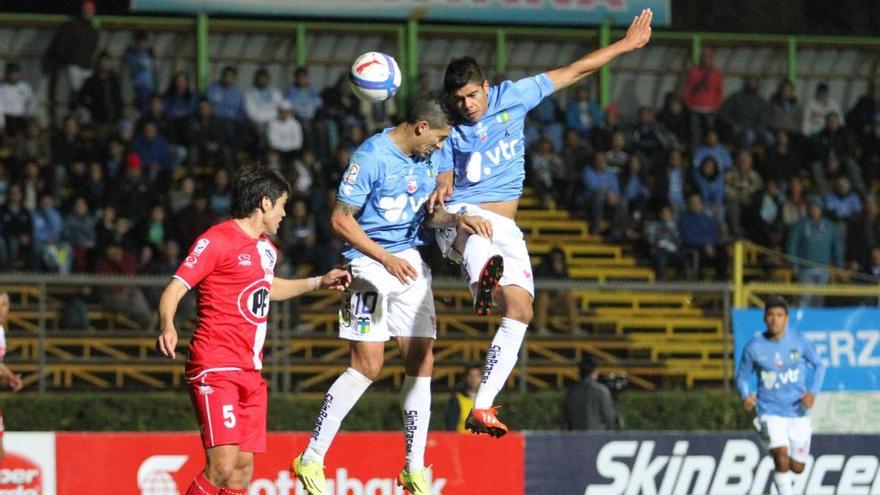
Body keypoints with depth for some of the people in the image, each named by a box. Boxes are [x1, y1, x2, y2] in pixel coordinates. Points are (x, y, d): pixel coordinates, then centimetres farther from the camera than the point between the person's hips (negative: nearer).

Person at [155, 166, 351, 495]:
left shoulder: (266, 247, 18)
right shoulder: (218, 240, -9)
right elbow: (175, 288, -14)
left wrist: (319, 282, 43)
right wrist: (167, 327, -32)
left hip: (251, 372, 9)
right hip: (215, 368, -9)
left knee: (243, 468, 2)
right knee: (222, 467, -21)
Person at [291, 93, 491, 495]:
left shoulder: (427, 159, 9)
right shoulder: (371, 157, -15)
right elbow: (340, 220, -13)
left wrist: (457, 219, 0)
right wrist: (387, 259, -18)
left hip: (411, 265, 7)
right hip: (369, 265, -7)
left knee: (422, 362, 1)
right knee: (368, 364, -14)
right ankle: (311, 461, -6)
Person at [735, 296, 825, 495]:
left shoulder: (799, 340, -5)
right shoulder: (754, 347, -8)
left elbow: (819, 365, 7)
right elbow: (742, 376, 5)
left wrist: (813, 392, -10)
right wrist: (746, 397, -16)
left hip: (798, 411, 2)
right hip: (770, 410, -2)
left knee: (797, 467, 9)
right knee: (782, 458, -23)